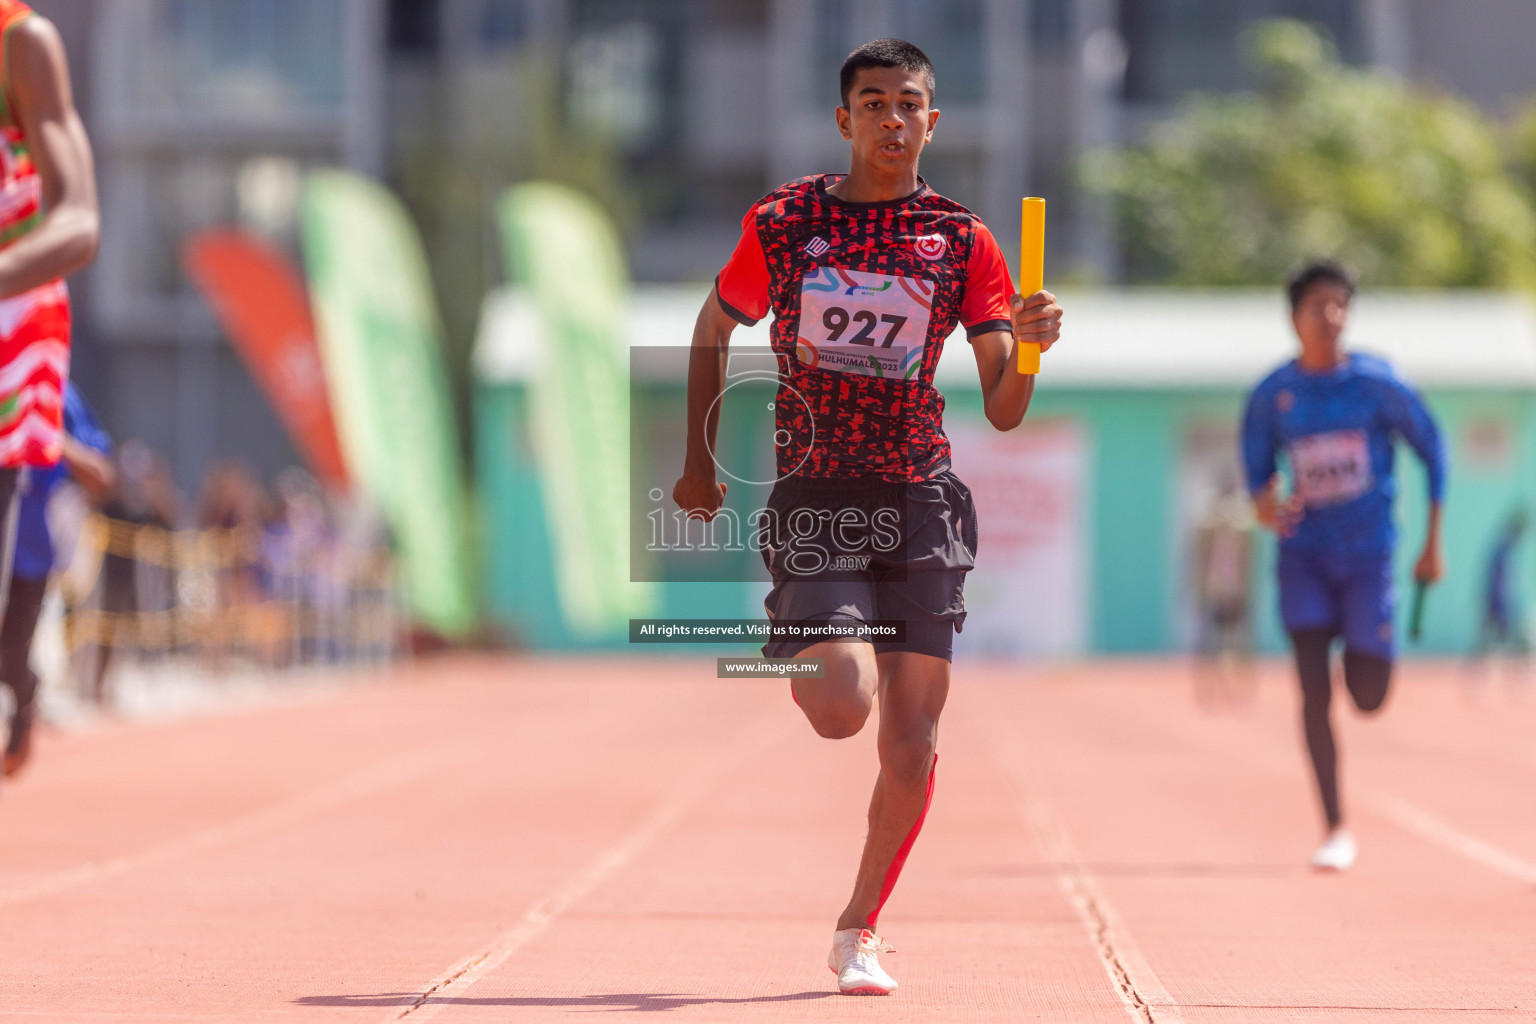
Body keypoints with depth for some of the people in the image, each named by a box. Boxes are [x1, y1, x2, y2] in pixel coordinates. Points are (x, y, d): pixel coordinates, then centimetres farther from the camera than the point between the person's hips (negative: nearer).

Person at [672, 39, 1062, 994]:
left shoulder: (963, 240, 3)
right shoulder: (783, 222, 1)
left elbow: (1004, 410, 1)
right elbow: (714, 329, 17)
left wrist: (1027, 346, -20)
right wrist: (699, 461, 15)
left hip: (921, 502, 2)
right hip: (814, 501, -1)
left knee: (913, 745, -3)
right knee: (842, 710, -19)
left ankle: (860, 931, 16)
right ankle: (803, 659, 19)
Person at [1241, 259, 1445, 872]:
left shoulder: (1377, 384, -8)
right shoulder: (1271, 396, -2)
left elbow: (1432, 449, 2)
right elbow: (1258, 470, 8)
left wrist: (1432, 545, 2)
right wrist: (1264, 505, -17)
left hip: (1368, 552, -1)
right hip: (1304, 555, 1)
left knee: (1368, 699, -1)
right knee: (1314, 689, -11)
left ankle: (1372, 653, 39)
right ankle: (1335, 832, -4)